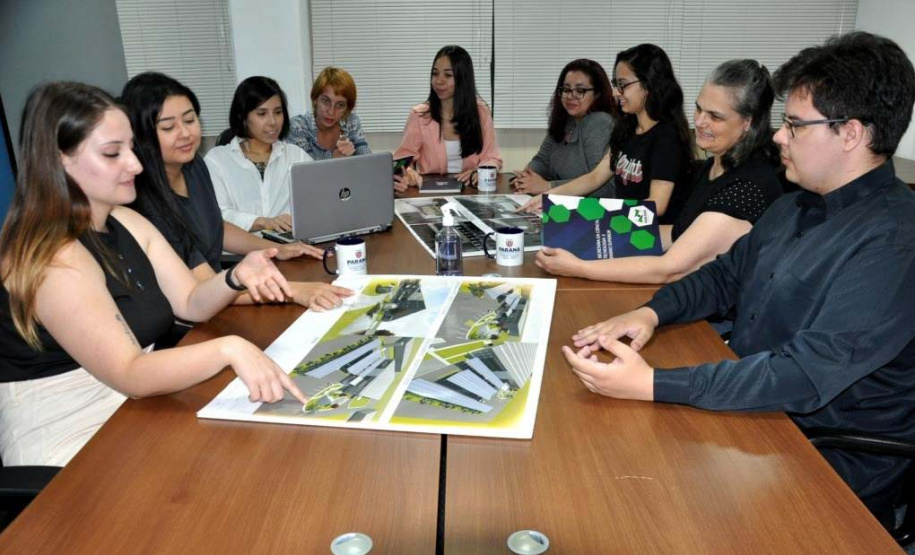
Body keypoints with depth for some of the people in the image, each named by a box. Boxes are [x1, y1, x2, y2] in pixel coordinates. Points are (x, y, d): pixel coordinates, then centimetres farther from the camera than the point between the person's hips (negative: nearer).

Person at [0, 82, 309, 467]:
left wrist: (237, 276, -18)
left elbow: (191, 303, 3)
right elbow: (130, 375, -29)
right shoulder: (51, 260, -23)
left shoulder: (126, 222, 3)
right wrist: (228, 349, -44)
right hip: (73, 444, -7)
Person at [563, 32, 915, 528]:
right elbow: (723, 276, 14)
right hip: (749, 406, 8)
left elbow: (805, 377, -30)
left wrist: (651, 385, -34)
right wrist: (650, 312, -6)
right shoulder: (793, 208, 6)